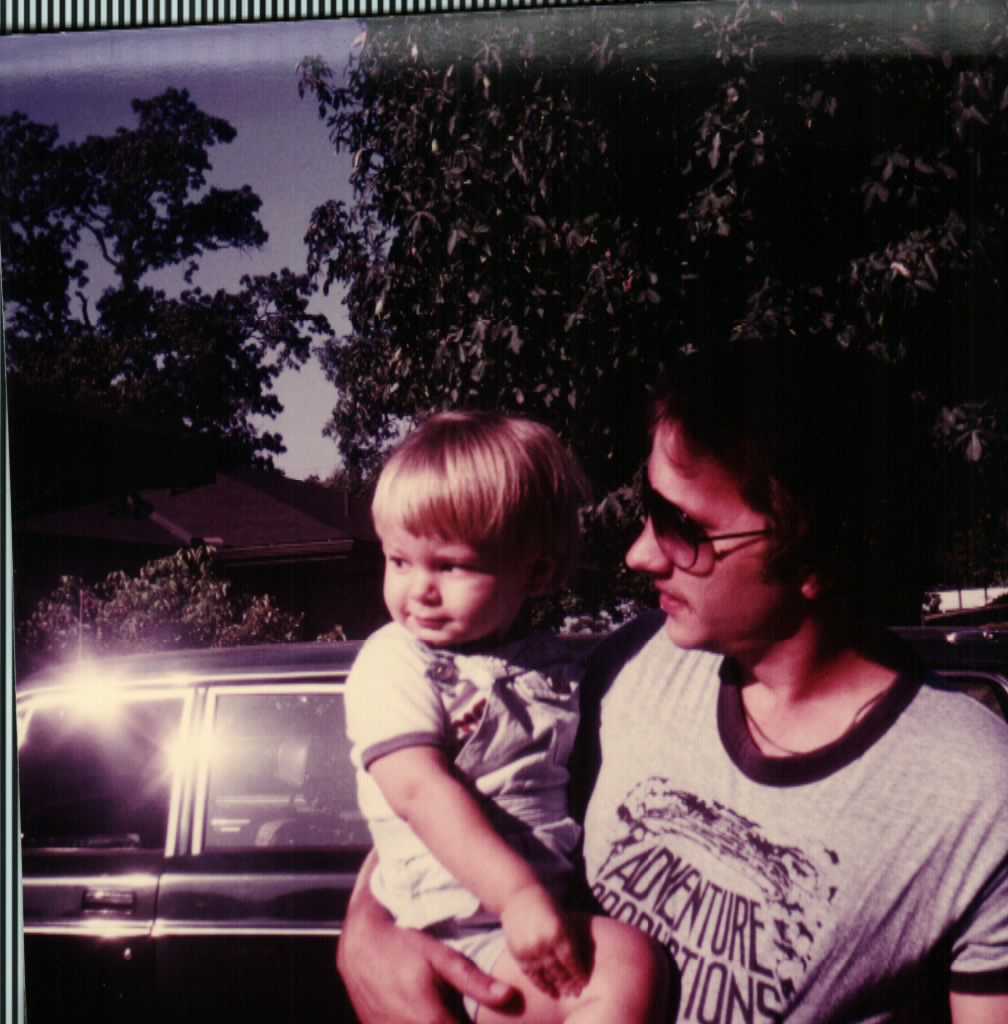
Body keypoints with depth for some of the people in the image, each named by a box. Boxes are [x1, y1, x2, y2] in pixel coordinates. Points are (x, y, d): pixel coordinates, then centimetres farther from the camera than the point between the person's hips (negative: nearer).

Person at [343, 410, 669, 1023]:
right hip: (467, 927, -7)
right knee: (630, 964, -26)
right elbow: (420, 791, -17)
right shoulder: (393, 664, -4)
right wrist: (521, 896, -26)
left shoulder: (555, 667, 14)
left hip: (559, 908, 7)